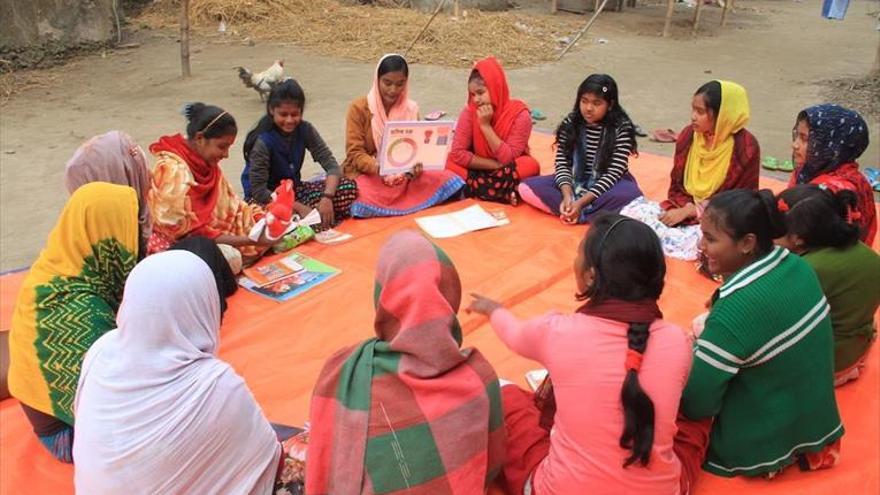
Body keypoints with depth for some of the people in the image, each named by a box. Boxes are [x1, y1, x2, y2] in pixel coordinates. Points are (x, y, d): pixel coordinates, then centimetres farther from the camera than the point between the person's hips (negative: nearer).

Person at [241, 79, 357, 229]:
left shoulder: (305, 130, -10)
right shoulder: (263, 141, -23)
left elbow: (332, 165, -13)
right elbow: (259, 191, -23)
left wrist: (327, 197, -32)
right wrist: (299, 207, -29)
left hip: (294, 189, 5)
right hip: (264, 198, -5)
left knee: (349, 187, -14)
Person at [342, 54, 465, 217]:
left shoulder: (411, 109, 6)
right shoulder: (359, 108, -6)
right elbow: (355, 153, -10)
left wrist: (416, 166, -20)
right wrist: (377, 167, -31)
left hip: (403, 176, 4)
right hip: (367, 174, -4)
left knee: (449, 181, -20)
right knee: (364, 204, -39)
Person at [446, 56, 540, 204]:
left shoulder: (519, 114, -20)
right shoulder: (470, 111, -13)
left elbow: (508, 159, -24)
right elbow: (458, 154, -19)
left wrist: (486, 126, -30)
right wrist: (497, 165, -23)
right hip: (481, 171, 2)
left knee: (530, 166, -33)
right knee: (451, 164, -25)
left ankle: (476, 191, -21)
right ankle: (506, 193, -23)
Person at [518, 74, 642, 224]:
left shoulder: (621, 128, -14)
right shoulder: (570, 123, -5)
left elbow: (613, 172, -20)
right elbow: (562, 163, -9)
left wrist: (581, 202, -30)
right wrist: (568, 195, -28)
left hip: (608, 183, -3)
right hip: (575, 181, 4)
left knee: (631, 195, -38)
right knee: (526, 188, -20)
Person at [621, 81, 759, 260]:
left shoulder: (746, 147, -14)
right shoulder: (688, 135, 0)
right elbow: (676, 187, 8)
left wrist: (693, 210, -17)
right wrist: (684, 209, -14)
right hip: (683, 210, 5)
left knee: (703, 242, -37)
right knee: (632, 211, -15)